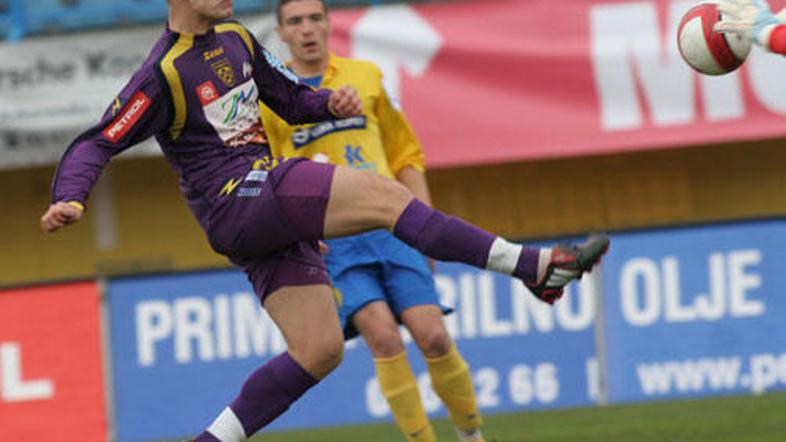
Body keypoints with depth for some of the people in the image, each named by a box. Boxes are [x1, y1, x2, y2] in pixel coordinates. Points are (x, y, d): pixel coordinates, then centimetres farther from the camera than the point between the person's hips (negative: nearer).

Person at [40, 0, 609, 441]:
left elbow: (289, 99, 28)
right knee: (383, 193, -21)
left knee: (320, 349, 1)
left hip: (272, 215, 9)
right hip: (239, 198, -9)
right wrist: (70, 201, -29)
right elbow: (97, 144, -10)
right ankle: (532, 266, -22)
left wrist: (328, 102, 5)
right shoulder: (163, 74, -9)